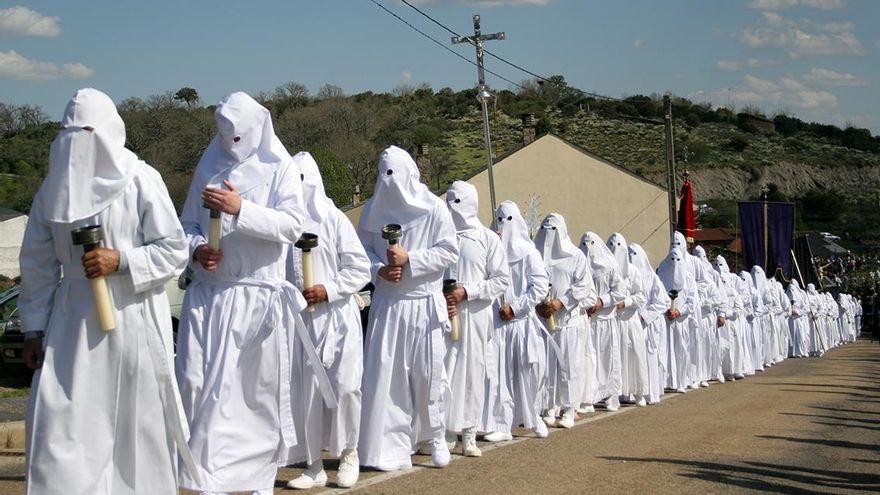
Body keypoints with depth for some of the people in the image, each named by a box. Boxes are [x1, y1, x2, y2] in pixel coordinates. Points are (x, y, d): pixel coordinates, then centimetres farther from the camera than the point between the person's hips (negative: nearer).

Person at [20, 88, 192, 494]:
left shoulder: (140, 180, -6)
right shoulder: (55, 186, 5)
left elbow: (174, 249, -6)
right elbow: (38, 263, 10)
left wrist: (121, 260, -19)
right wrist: (35, 329, 9)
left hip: (133, 317, -3)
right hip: (74, 319, 3)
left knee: (136, 420, 7)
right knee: (61, 421, -1)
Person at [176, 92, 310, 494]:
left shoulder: (279, 168, 2)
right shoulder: (208, 167, 12)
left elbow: (293, 224, -10)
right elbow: (188, 224, 16)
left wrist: (240, 209, -19)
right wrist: (196, 250, -6)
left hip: (258, 296, -3)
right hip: (208, 294, 3)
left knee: (260, 388, 3)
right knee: (201, 383, -5)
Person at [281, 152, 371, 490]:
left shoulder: (334, 219, -1)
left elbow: (360, 270, -3)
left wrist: (328, 290, -13)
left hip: (337, 317, -2)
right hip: (299, 320, 3)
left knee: (344, 386, -10)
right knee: (305, 393, 3)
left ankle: (348, 452, 13)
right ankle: (314, 466, 13)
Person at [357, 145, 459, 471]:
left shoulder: (433, 208, -2)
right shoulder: (373, 209, 6)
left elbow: (449, 251, -4)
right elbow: (361, 249, 9)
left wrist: (409, 259, -14)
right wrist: (379, 269, -11)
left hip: (424, 302, -2)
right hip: (387, 303, 2)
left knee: (428, 371, 2)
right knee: (385, 371, -3)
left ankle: (435, 436, 21)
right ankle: (390, 445, 3)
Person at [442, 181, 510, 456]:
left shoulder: (488, 239, 2)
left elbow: (502, 279, 0)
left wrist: (467, 292, -10)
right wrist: (441, 299, -9)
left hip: (475, 315, -1)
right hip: (444, 314, 1)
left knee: (472, 371, 2)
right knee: (443, 371, -2)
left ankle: (469, 434, 7)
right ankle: (444, 431, 3)